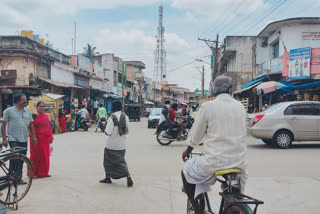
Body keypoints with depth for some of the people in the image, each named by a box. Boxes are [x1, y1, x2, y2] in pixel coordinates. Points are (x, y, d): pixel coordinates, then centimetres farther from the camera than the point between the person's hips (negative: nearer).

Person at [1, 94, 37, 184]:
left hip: (24, 140, 5)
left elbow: (31, 124, 17)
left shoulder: (27, 111, 12)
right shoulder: (9, 111, -2)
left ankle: (19, 177, 18)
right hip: (13, 139, -5)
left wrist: (34, 137, 11)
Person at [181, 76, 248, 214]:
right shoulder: (240, 107, 4)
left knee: (186, 173, 21)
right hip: (238, 161, 5)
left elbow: (196, 135, 0)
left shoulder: (208, 106, -8)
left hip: (215, 162, -4)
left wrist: (188, 151, 19)